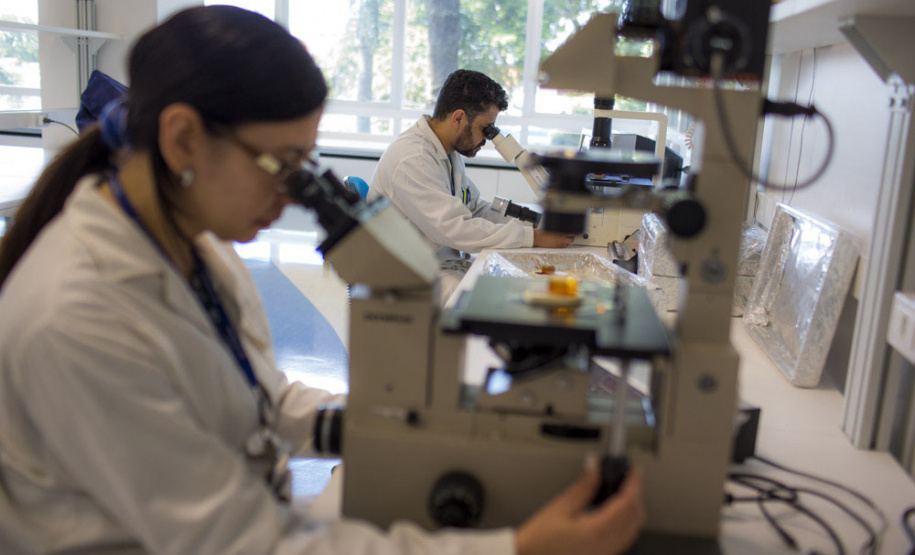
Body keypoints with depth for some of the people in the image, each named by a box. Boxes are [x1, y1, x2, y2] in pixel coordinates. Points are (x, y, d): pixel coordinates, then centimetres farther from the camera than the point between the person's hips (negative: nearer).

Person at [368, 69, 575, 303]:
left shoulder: (450, 152, 11)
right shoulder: (411, 159, -21)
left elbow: (477, 209, 15)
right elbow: (455, 229, -25)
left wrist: (535, 225, 0)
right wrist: (534, 237, -22)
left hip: (449, 266, 9)